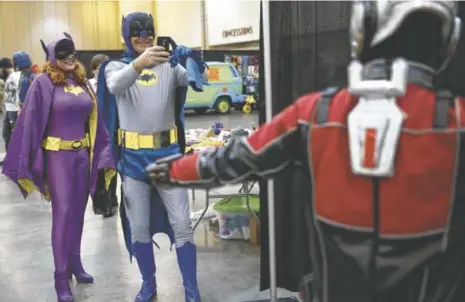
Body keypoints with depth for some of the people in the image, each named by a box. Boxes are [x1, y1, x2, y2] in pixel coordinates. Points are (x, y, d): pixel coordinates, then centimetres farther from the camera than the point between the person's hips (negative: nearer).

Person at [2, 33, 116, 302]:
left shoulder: (82, 82, 6)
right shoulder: (44, 83, -10)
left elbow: (94, 119, 11)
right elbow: (31, 122, -11)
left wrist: (102, 154, 8)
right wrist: (27, 165, -13)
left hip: (83, 154, 5)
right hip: (58, 156, -5)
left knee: (78, 211, 13)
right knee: (63, 213, -4)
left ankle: (75, 263, 28)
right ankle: (61, 276, 6)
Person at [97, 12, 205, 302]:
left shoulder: (168, 65, 4)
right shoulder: (116, 66, 0)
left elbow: (196, 79, -12)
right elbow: (116, 85, -24)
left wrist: (192, 60, -34)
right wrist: (138, 64, -45)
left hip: (168, 153, 0)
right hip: (134, 157, 0)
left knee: (182, 224, 1)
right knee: (139, 226, 11)